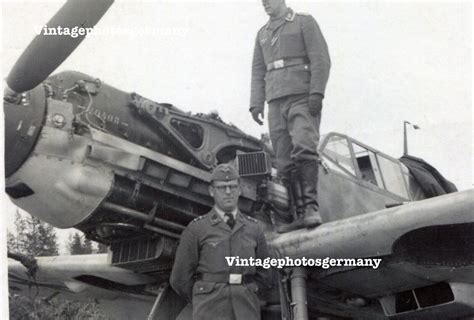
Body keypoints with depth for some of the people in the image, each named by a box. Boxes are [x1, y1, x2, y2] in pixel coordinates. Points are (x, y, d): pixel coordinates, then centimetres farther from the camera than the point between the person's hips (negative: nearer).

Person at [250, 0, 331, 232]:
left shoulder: (304, 22, 10)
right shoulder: (262, 34, 25)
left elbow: (321, 59, -1)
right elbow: (257, 72, 21)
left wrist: (316, 93, -13)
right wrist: (256, 103, 8)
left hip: (302, 97, -5)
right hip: (276, 102, 5)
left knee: (303, 147, -25)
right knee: (285, 163, -3)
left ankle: (311, 208, -26)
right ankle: (301, 215, -1)